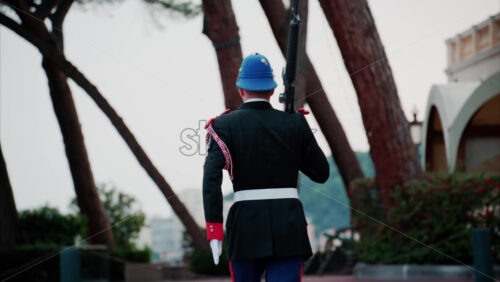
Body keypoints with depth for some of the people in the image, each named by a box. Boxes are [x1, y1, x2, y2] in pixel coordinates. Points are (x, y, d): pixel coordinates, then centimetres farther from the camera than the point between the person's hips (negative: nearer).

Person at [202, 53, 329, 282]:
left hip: (246, 226, 0)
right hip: (289, 226, 1)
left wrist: (214, 230, -15)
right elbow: (321, 173, 10)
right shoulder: (295, 123, 4)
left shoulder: (224, 125, 0)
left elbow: (211, 177, -14)